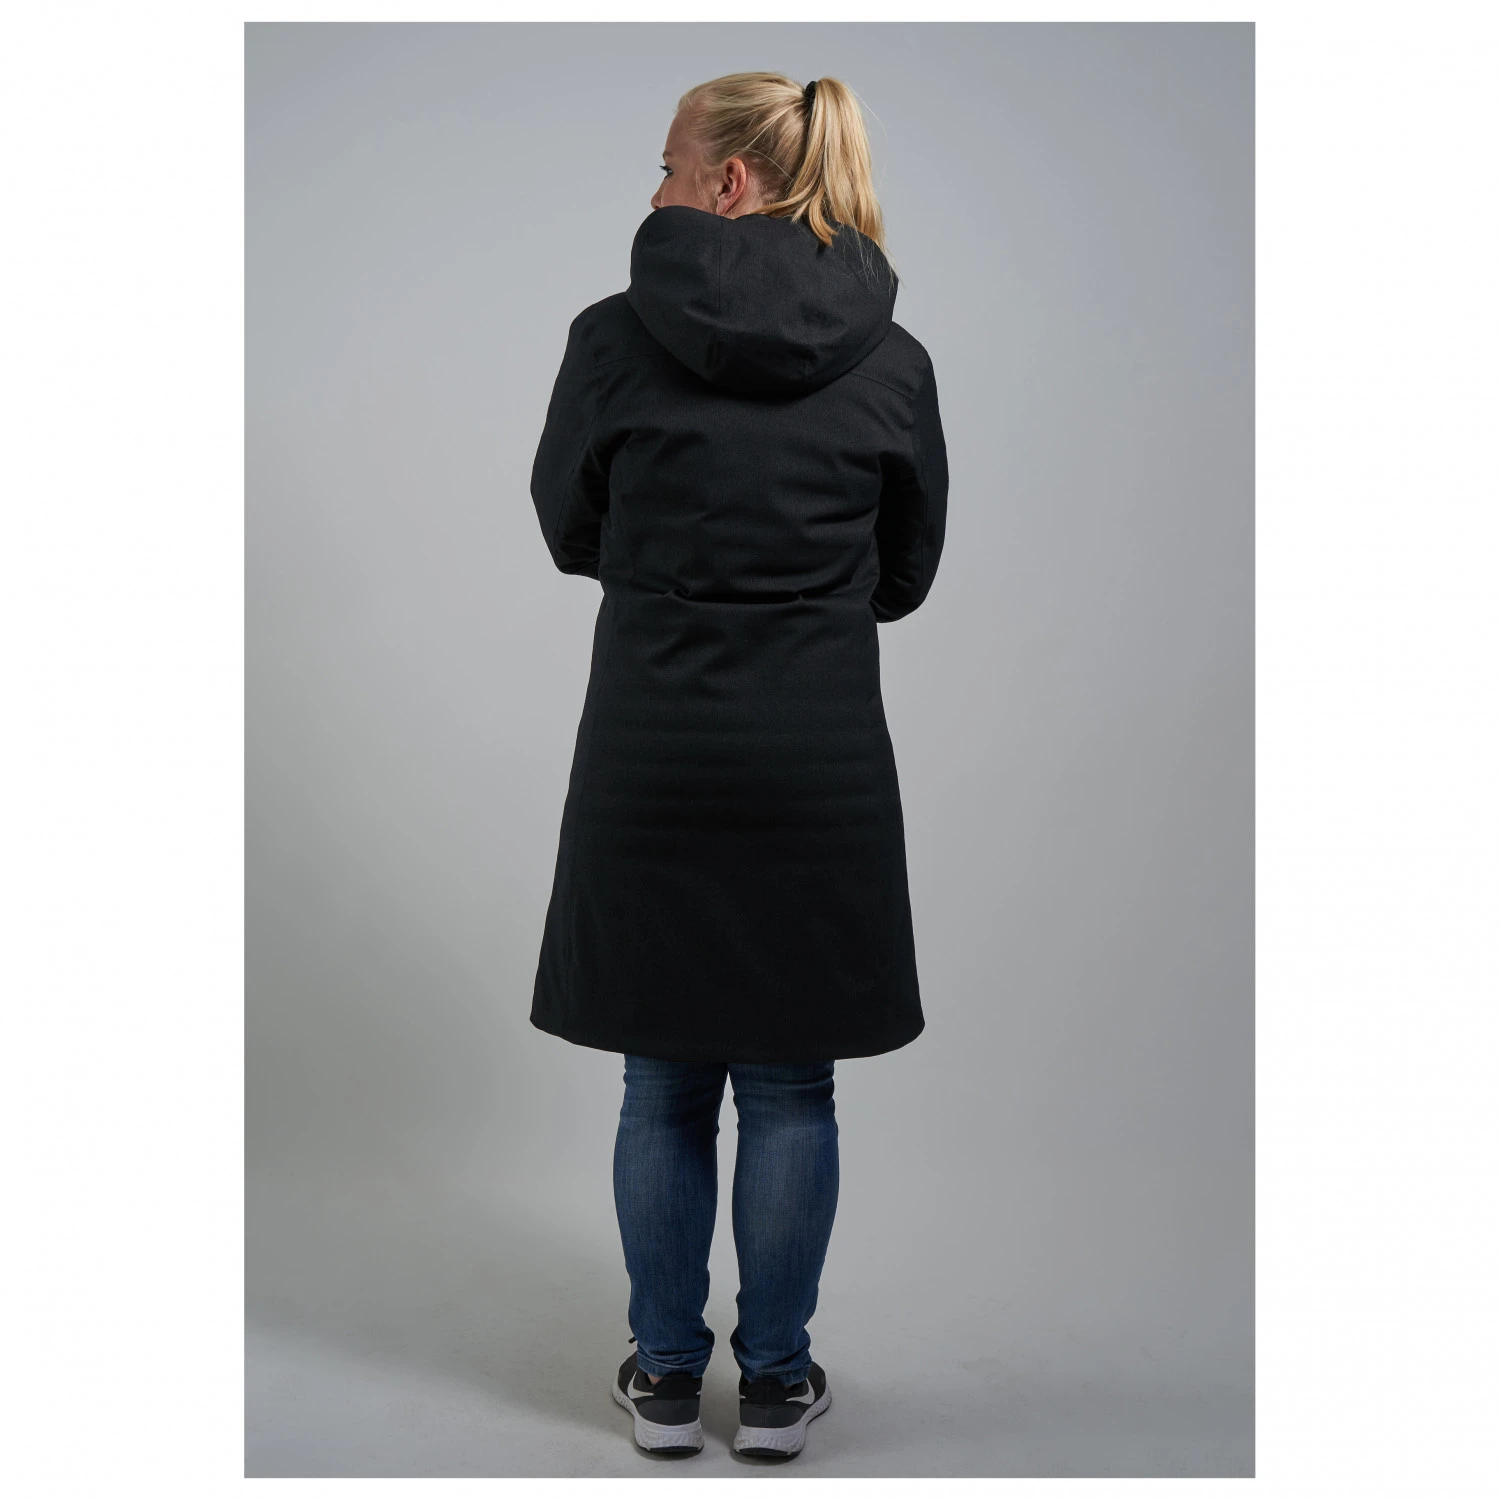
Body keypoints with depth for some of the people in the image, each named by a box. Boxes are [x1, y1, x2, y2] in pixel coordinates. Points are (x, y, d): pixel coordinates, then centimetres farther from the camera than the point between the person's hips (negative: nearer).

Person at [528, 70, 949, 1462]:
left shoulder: (614, 337, -7)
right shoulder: (891, 360, -1)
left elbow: (569, 531, 6)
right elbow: (905, 574, 8)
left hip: (649, 758, -1)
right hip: (821, 761, 1)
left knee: (663, 1083, 14)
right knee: (789, 1087, 13)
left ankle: (666, 1374, 26)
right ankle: (774, 1381, 25)